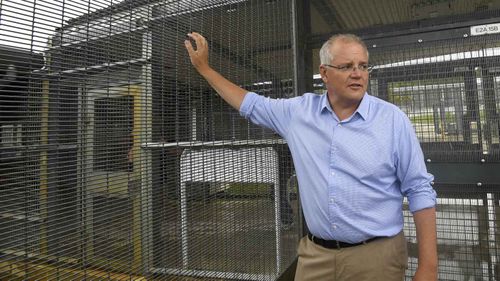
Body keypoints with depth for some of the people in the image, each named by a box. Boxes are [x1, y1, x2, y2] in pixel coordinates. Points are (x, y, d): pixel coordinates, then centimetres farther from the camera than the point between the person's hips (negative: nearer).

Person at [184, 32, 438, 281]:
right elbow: (250, 105, 12)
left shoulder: (393, 120, -7)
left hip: (376, 256, -2)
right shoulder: (300, 111, -1)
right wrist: (204, 67, 16)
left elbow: (420, 192, -5)